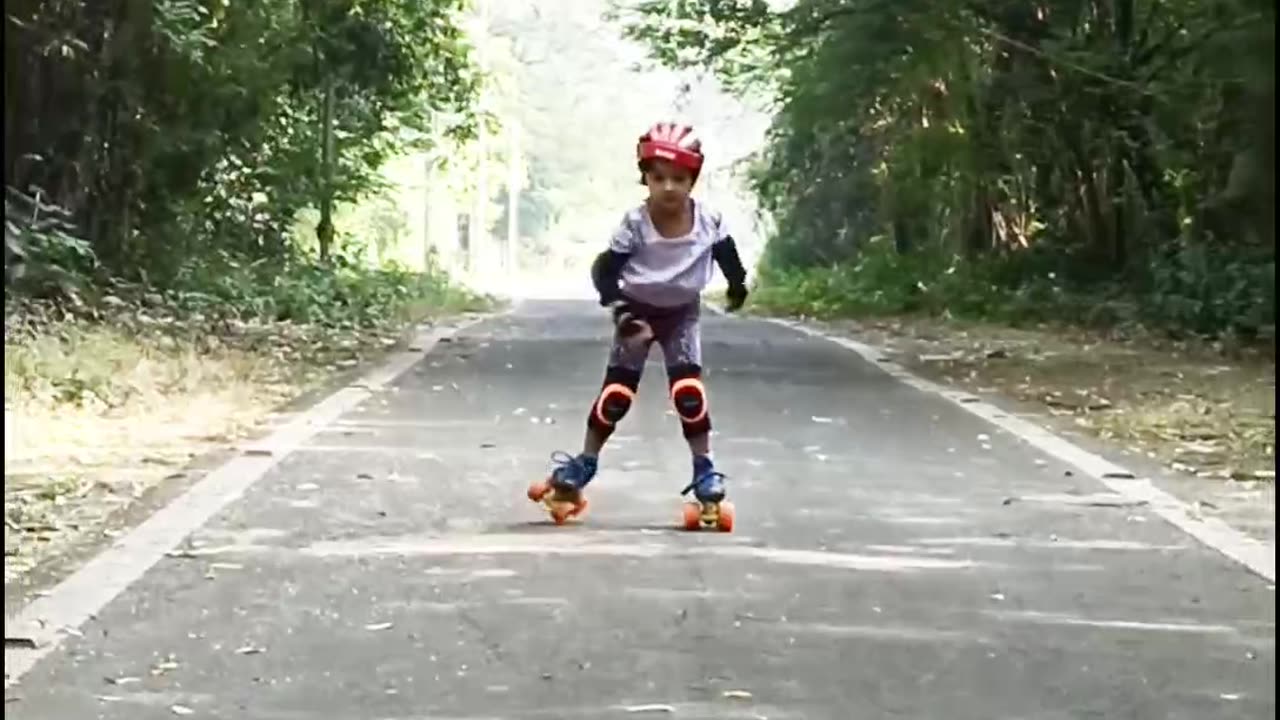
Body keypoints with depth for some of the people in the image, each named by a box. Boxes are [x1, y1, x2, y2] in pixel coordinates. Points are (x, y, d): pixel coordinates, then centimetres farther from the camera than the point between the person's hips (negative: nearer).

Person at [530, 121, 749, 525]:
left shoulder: (709, 221, -19)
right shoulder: (635, 223, -25)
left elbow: (726, 253, 3)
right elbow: (605, 269, -22)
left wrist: (737, 286, 14)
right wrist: (620, 311, -35)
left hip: (682, 313, 1)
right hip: (637, 312, -1)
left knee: (689, 390, -12)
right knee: (616, 392, -3)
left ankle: (704, 468, 1)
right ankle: (584, 463, 11)